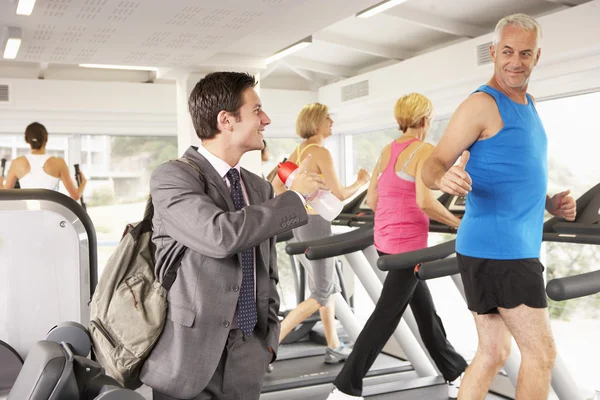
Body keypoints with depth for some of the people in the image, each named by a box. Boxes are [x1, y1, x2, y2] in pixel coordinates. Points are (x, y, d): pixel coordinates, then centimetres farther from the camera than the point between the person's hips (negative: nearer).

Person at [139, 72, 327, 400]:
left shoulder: (260, 189, 9)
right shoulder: (171, 177, -11)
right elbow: (222, 235, -28)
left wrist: (269, 337, 8)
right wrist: (295, 197, -16)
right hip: (191, 357, -5)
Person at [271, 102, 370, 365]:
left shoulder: (298, 151, 10)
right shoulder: (321, 152, -16)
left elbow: (276, 184, 13)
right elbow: (339, 194, -18)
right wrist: (361, 182, -1)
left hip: (301, 220, 9)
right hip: (315, 223, -9)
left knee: (330, 286, 16)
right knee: (321, 294, -1)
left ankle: (334, 348, 22)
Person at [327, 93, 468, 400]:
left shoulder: (387, 151, 11)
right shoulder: (425, 151, -11)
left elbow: (371, 199, 12)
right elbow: (424, 202, -22)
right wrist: (457, 223, -10)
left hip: (385, 239, 9)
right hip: (408, 242, -8)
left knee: (425, 310, 17)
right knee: (386, 316, -2)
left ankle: (456, 375, 30)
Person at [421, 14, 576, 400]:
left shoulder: (528, 104, 17)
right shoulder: (482, 104, -10)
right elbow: (434, 165, -14)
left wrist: (548, 201, 8)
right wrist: (443, 178, -37)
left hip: (511, 247, 9)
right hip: (497, 247, -9)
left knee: (493, 352, 14)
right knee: (541, 353, -2)